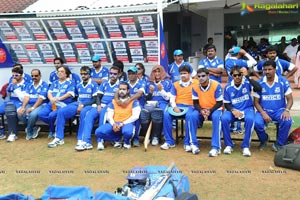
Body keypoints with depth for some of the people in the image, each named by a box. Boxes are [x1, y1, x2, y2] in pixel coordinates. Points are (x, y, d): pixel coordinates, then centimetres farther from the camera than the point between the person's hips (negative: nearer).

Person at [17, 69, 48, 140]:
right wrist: (23, 107, -13)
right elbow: (26, 97, 3)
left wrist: (33, 108, -20)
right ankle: (33, 128, -1)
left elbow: (41, 98, -12)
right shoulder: (29, 86, 16)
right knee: (20, 114, -23)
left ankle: (29, 132, -7)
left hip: (40, 105, -5)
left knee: (33, 114, -36)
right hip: (29, 104, 5)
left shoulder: (44, 85, -2)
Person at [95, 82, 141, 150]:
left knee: (127, 132, -40)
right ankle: (117, 139, 3)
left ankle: (127, 142, -1)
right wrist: (113, 124, -15)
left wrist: (122, 124, -15)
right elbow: (109, 116, 8)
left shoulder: (134, 101, 5)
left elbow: (135, 116, -7)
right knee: (98, 132, -23)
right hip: (114, 124, 3)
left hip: (127, 124, -3)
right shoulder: (113, 102, 15)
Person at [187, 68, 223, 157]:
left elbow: (219, 103, -12)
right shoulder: (195, 87, -6)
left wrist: (210, 111, -26)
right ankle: (192, 143, -17)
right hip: (201, 110, 3)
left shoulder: (216, 85, -16)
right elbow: (195, 103, -1)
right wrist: (201, 111, -21)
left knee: (216, 117, -36)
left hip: (214, 109, -3)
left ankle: (216, 147, -32)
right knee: (190, 116, -27)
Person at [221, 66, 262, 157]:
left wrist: (247, 76, -27)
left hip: (247, 109, -1)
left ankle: (246, 146, -19)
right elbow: (226, 104, 4)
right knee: (224, 119, -28)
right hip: (233, 109, 2)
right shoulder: (228, 87, 0)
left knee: (250, 119, -35)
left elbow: (259, 89, -26)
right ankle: (229, 145, -10)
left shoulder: (247, 82, -7)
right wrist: (233, 110, -17)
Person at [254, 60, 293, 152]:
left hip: (279, 110, 0)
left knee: (287, 121, -32)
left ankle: (279, 144, -6)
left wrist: (286, 110, -21)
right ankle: (264, 139, 8)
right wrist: (263, 113, -17)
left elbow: (289, 99, 0)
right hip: (264, 111, 0)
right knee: (257, 123, -30)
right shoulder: (259, 83, -1)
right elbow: (256, 102, 1)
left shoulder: (283, 81, -2)